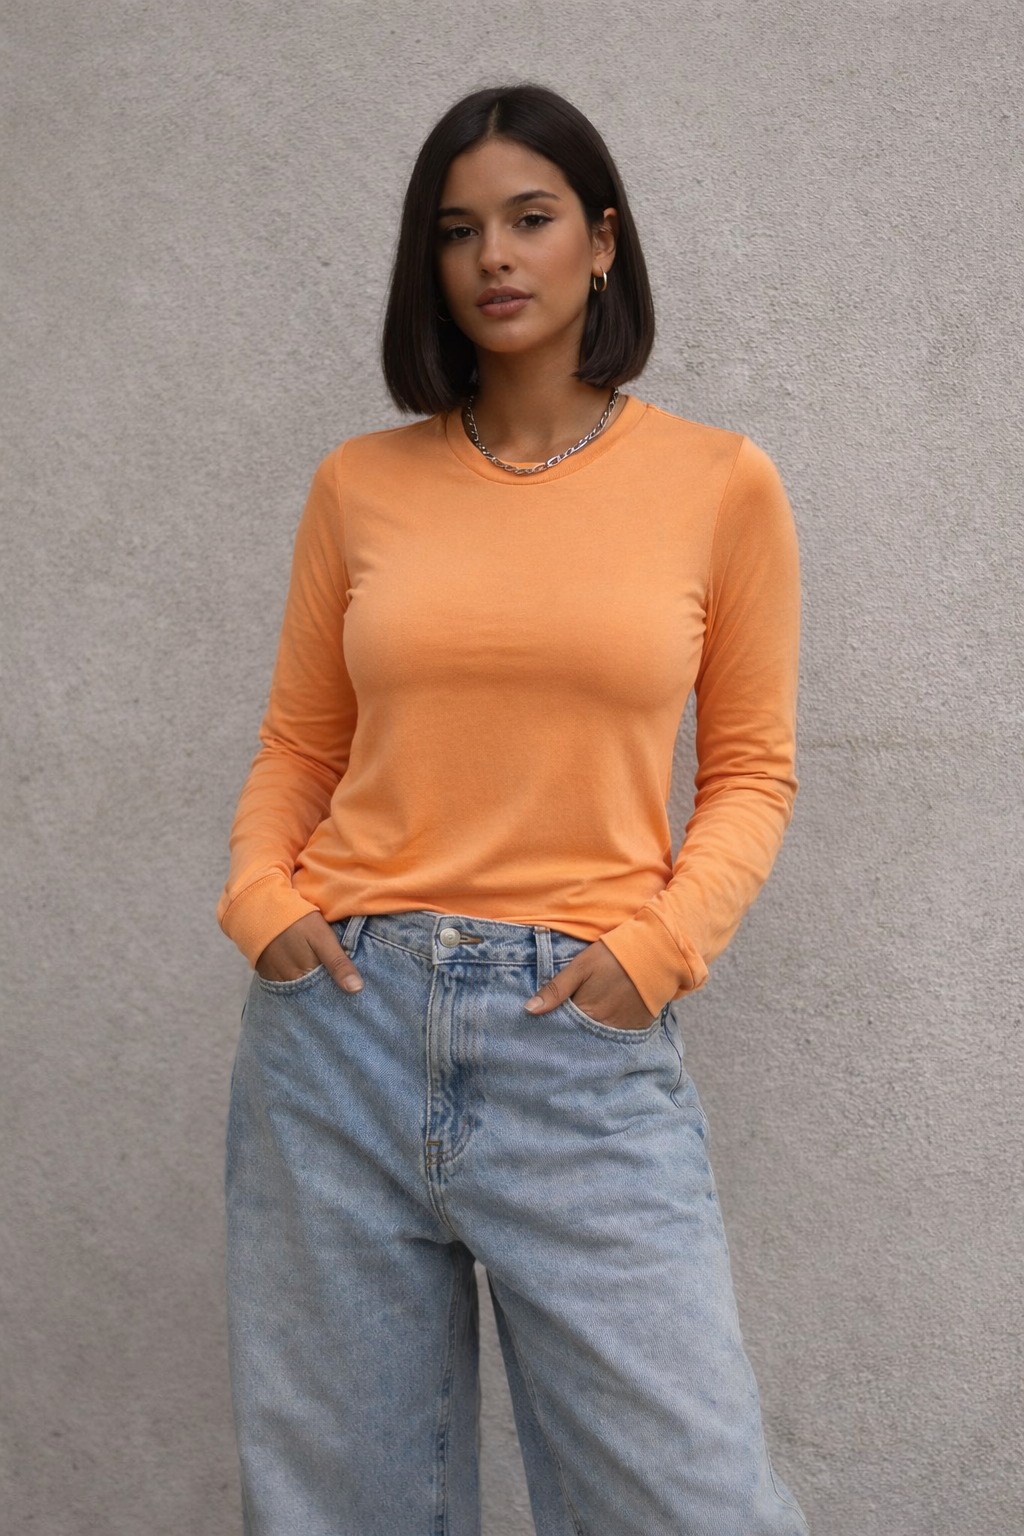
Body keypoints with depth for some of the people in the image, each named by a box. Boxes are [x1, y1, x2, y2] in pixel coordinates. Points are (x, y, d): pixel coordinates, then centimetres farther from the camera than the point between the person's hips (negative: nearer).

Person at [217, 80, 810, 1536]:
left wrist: (658, 942, -9)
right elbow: (295, 748, 14)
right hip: (343, 1012, 2)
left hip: (584, 1034, -2)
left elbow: (752, 769, 6)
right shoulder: (361, 483, 8)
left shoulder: (721, 483, 3)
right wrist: (261, 896, -4)